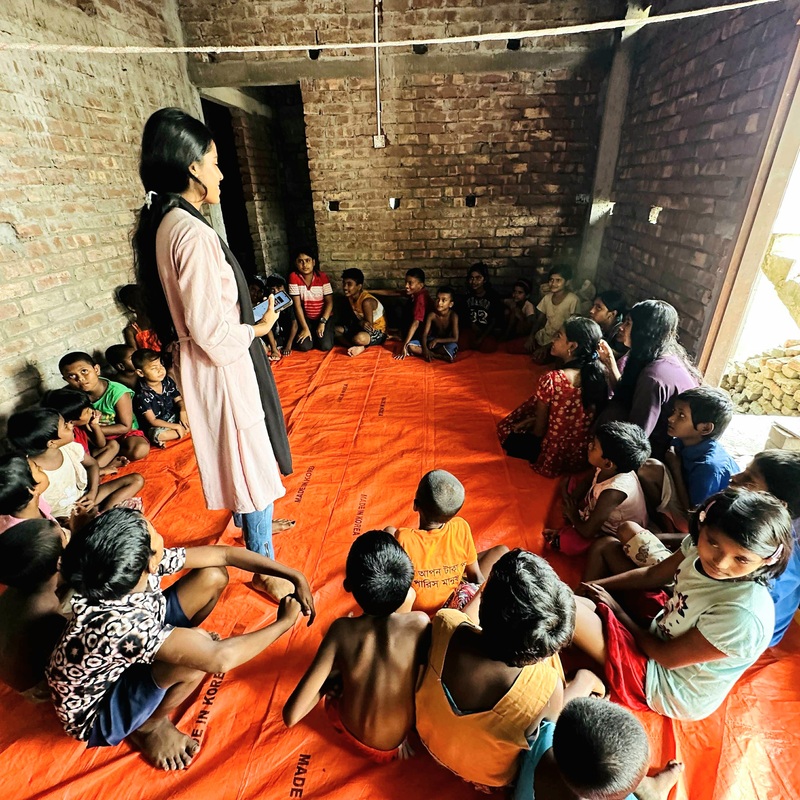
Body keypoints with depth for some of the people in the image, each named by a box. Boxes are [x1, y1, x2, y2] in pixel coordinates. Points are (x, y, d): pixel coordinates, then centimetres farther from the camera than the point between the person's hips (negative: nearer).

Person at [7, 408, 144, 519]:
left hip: (85, 498, 7)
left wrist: (93, 492, -3)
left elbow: (92, 464, 9)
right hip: (65, 519, -7)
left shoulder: (70, 447, -11)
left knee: (136, 480, -1)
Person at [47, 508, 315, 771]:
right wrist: (285, 621, -27)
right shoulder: (118, 624, -43)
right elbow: (219, 659, -43)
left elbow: (223, 554, -15)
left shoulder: (140, 566, -23)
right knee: (194, 653, -34)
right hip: (96, 713, -5)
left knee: (213, 576, -10)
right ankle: (148, 726, -2)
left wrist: (294, 577, -17)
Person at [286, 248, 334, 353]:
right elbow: (297, 305, -13)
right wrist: (305, 328, -17)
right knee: (304, 346, -19)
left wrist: (322, 322, -19)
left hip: (323, 317, 0)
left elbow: (329, 302, -10)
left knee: (325, 346, -19)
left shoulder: (322, 277, -11)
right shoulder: (293, 277, -12)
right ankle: (311, 334, 16)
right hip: (306, 318, 0)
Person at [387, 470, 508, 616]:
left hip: (410, 608, 0)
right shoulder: (460, 528, -24)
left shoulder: (402, 537, -30)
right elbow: (476, 576, -11)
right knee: (502, 551, 13)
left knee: (389, 531, 14)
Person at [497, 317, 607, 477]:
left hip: (555, 458, -7)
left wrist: (530, 422, 8)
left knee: (504, 428, 16)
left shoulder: (552, 379, -29)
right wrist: (534, 420, 5)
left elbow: (539, 431, -15)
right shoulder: (600, 373, -11)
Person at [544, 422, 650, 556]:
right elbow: (585, 483, 4)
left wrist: (572, 515, -11)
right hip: (604, 514, 7)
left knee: (566, 541, -27)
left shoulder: (613, 492, -41)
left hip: (618, 535, -7)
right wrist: (572, 502, -9)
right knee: (571, 485, 5)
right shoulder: (608, 469, -21)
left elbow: (587, 532, -31)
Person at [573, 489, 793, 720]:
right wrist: (596, 586, -2)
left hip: (664, 686, -7)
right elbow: (651, 575, 0)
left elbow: (666, 656, -24)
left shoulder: (744, 615, -38)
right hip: (656, 629, 7)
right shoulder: (699, 545, -20)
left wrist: (616, 610, -11)